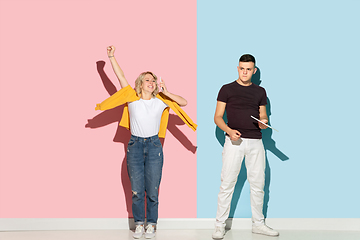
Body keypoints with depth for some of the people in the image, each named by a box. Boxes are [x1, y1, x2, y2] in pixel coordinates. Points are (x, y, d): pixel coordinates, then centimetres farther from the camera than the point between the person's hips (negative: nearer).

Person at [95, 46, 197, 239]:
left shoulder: (161, 101, 5)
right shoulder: (132, 98, 4)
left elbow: (184, 102, 1)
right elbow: (121, 77, 3)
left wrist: (166, 93, -11)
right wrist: (111, 57, 0)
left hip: (154, 146, 0)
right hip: (135, 145, 0)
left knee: (152, 190, 2)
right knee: (137, 190, 3)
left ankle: (151, 224, 16)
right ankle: (139, 224, 17)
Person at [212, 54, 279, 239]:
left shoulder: (260, 91, 14)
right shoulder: (227, 89, 4)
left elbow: (263, 116, 18)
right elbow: (217, 117, 1)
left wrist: (263, 122, -6)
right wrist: (229, 130, -17)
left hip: (255, 142, 4)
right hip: (234, 141, -3)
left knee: (258, 183, 7)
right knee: (227, 183, -5)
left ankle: (258, 224, 20)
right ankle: (220, 225, 3)